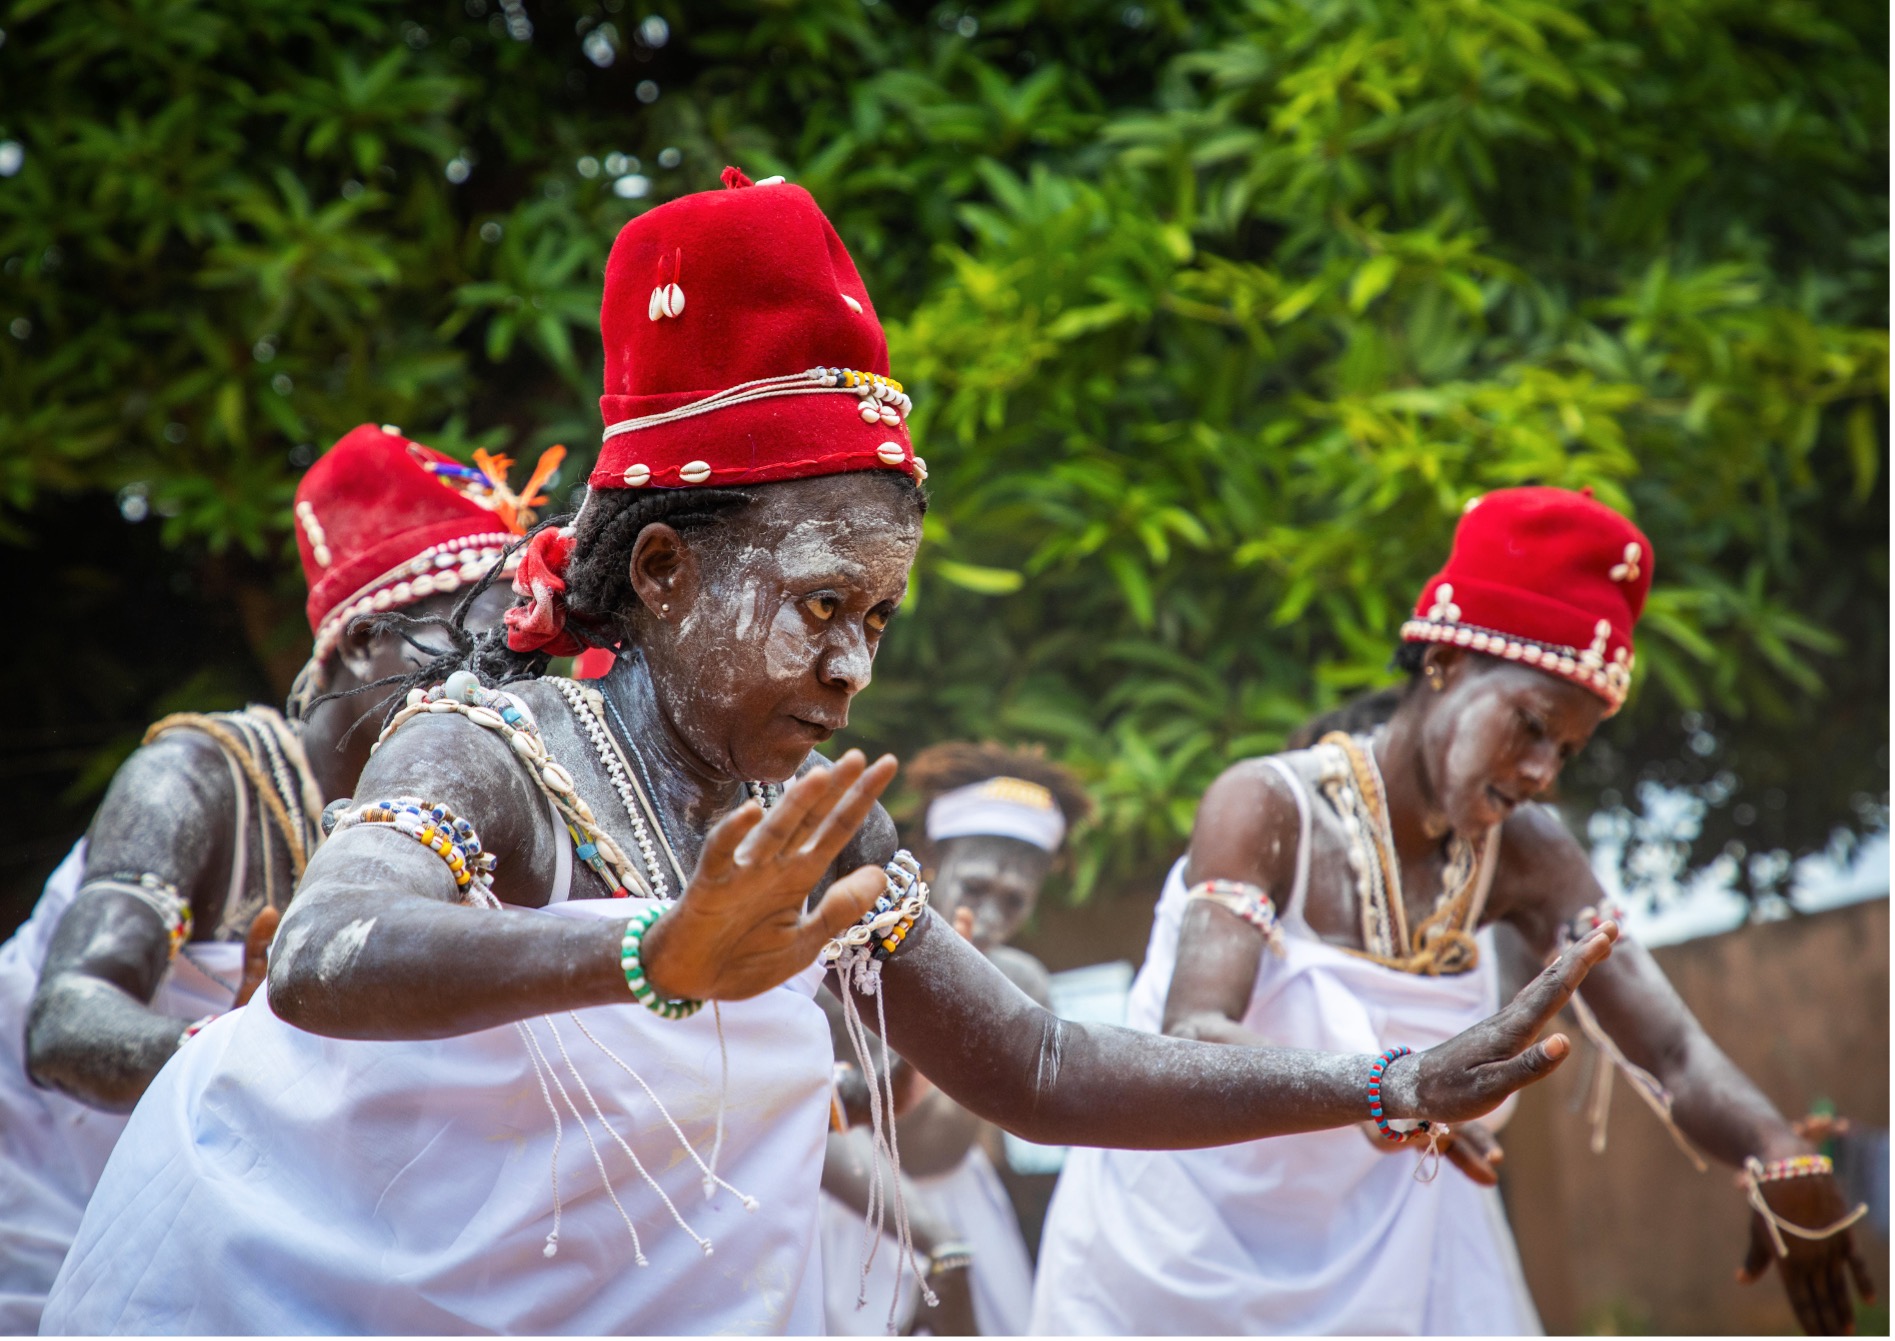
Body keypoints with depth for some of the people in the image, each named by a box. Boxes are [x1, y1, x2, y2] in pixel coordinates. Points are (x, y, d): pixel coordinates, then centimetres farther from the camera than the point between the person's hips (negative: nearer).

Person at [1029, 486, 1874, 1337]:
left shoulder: (1522, 854, -4)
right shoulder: (1268, 810, -19)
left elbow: (1670, 1051, -13)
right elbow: (1190, 1040, -31)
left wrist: (1783, 1164, -33)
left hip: (1381, 1254, 4)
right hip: (1184, 1257, -4)